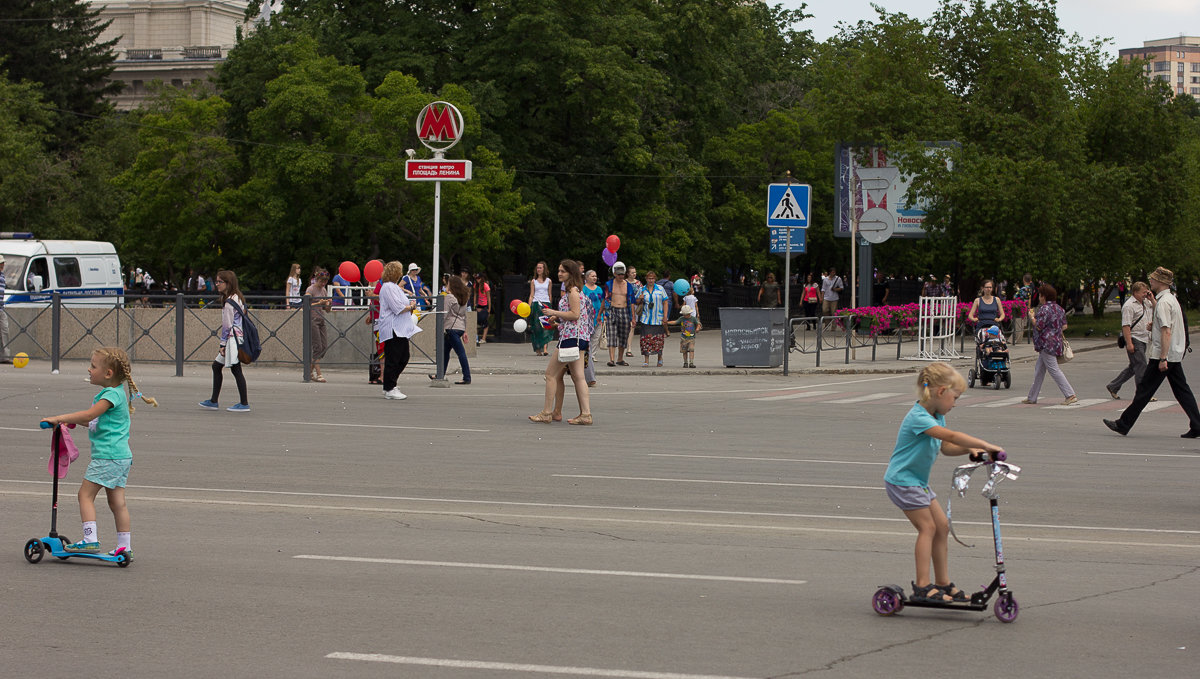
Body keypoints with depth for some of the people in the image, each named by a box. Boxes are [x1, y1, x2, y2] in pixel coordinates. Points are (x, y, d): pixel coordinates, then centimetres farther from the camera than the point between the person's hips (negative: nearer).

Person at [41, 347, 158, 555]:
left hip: (107, 456, -10)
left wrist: (59, 418, -20)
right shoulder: (116, 393, 17)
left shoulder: (112, 395, -14)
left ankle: (90, 539, -10)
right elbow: (95, 421, 25)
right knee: (117, 501, 10)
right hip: (121, 455, 10)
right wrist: (72, 420, 18)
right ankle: (124, 546, 11)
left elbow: (89, 415, -23)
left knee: (85, 494, -6)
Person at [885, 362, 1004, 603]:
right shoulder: (918, 417, -26)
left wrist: (970, 450, -5)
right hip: (902, 481, -9)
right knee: (927, 527, -9)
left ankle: (943, 583, 14)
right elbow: (951, 436, -34)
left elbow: (946, 447, 12)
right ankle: (922, 586, -4)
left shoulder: (936, 416, 6)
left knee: (942, 525, 8)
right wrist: (985, 445, -34)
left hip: (918, 481, 9)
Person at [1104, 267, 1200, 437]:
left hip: (1162, 355, -9)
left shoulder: (1163, 303, -16)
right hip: (1176, 354, 9)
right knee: (1181, 390, 8)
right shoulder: (1171, 299, 15)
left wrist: (1163, 358, -25)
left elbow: (1166, 331, -23)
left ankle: (1124, 424, 3)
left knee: (1145, 389, -3)